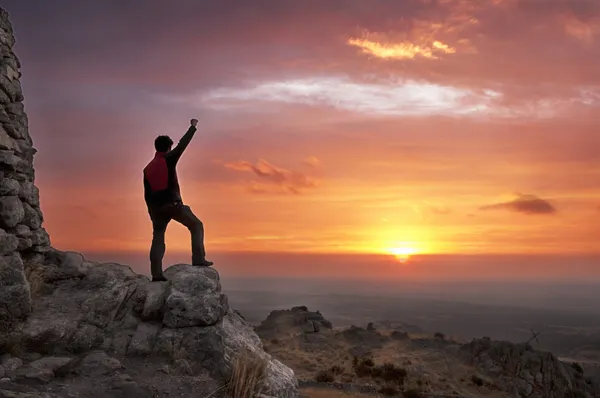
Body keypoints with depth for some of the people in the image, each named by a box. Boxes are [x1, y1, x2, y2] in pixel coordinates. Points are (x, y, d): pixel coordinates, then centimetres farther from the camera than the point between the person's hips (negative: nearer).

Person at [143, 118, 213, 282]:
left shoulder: (147, 168, 13)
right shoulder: (169, 159, -3)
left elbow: (147, 194, 14)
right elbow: (183, 144, 5)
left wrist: (152, 213, 21)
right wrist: (193, 127, 17)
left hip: (157, 207, 5)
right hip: (173, 204, -5)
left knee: (158, 238, 10)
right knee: (196, 225, 7)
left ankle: (156, 274, 3)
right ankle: (198, 260, -4)